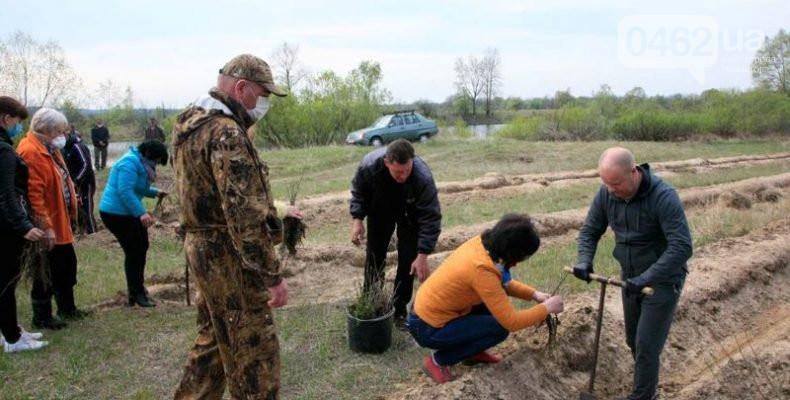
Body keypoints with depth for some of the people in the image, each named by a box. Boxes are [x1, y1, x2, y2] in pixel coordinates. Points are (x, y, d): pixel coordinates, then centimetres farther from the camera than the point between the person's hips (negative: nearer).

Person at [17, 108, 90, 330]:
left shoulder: (49, 149, 12)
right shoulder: (31, 152, -21)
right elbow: (33, 194, -26)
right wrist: (46, 227, -27)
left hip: (60, 222, 10)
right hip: (47, 227, -10)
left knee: (67, 265, 20)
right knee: (47, 274, 3)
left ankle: (67, 308, 36)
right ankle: (42, 318, 19)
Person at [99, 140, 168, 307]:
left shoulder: (141, 163, 11)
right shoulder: (130, 163, -22)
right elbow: (125, 191, -30)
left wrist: (155, 192, 7)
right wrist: (141, 213, -35)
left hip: (128, 213, 11)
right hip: (116, 213, -11)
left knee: (141, 247, 17)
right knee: (133, 251, -7)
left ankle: (137, 286, 32)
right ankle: (136, 294, 2)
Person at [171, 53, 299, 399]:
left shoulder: (189, 124, 10)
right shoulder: (227, 133, -21)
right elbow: (243, 215, -26)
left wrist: (274, 216, 18)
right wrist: (272, 276, -22)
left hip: (202, 248, 10)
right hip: (230, 257, -10)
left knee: (214, 339, 24)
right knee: (253, 352, 3)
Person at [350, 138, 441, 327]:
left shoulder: (423, 177, -41)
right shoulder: (369, 165, -36)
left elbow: (430, 219, -34)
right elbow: (358, 191, -12)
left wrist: (422, 255, -36)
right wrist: (357, 219, -21)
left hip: (410, 214, -1)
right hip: (379, 211, 2)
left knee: (408, 259, -4)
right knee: (374, 255, 7)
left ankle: (400, 309, 12)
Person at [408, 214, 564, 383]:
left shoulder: (482, 243, -7)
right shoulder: (481, 269, -31)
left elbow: (503, 283, 12)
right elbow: (511, 321, -26)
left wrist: (534, 294, 2)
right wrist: (547, 308, -13)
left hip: (429, 309, 8)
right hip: (428, 328, -8)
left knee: (498, 298, 5)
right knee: (500, 328, -12)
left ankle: (473, 351, 21)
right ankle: (438, 361, 0)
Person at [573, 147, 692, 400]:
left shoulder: (663, 197, -28)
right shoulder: (606, 194, -11)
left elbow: (682, 247, -32)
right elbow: (590, 231, -1)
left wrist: (645, 279, -38)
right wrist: (584, 261, -20)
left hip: (664, 279, -6)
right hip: (631, 277, 6)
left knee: (646, 345, -3)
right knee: (633, 339, 18)